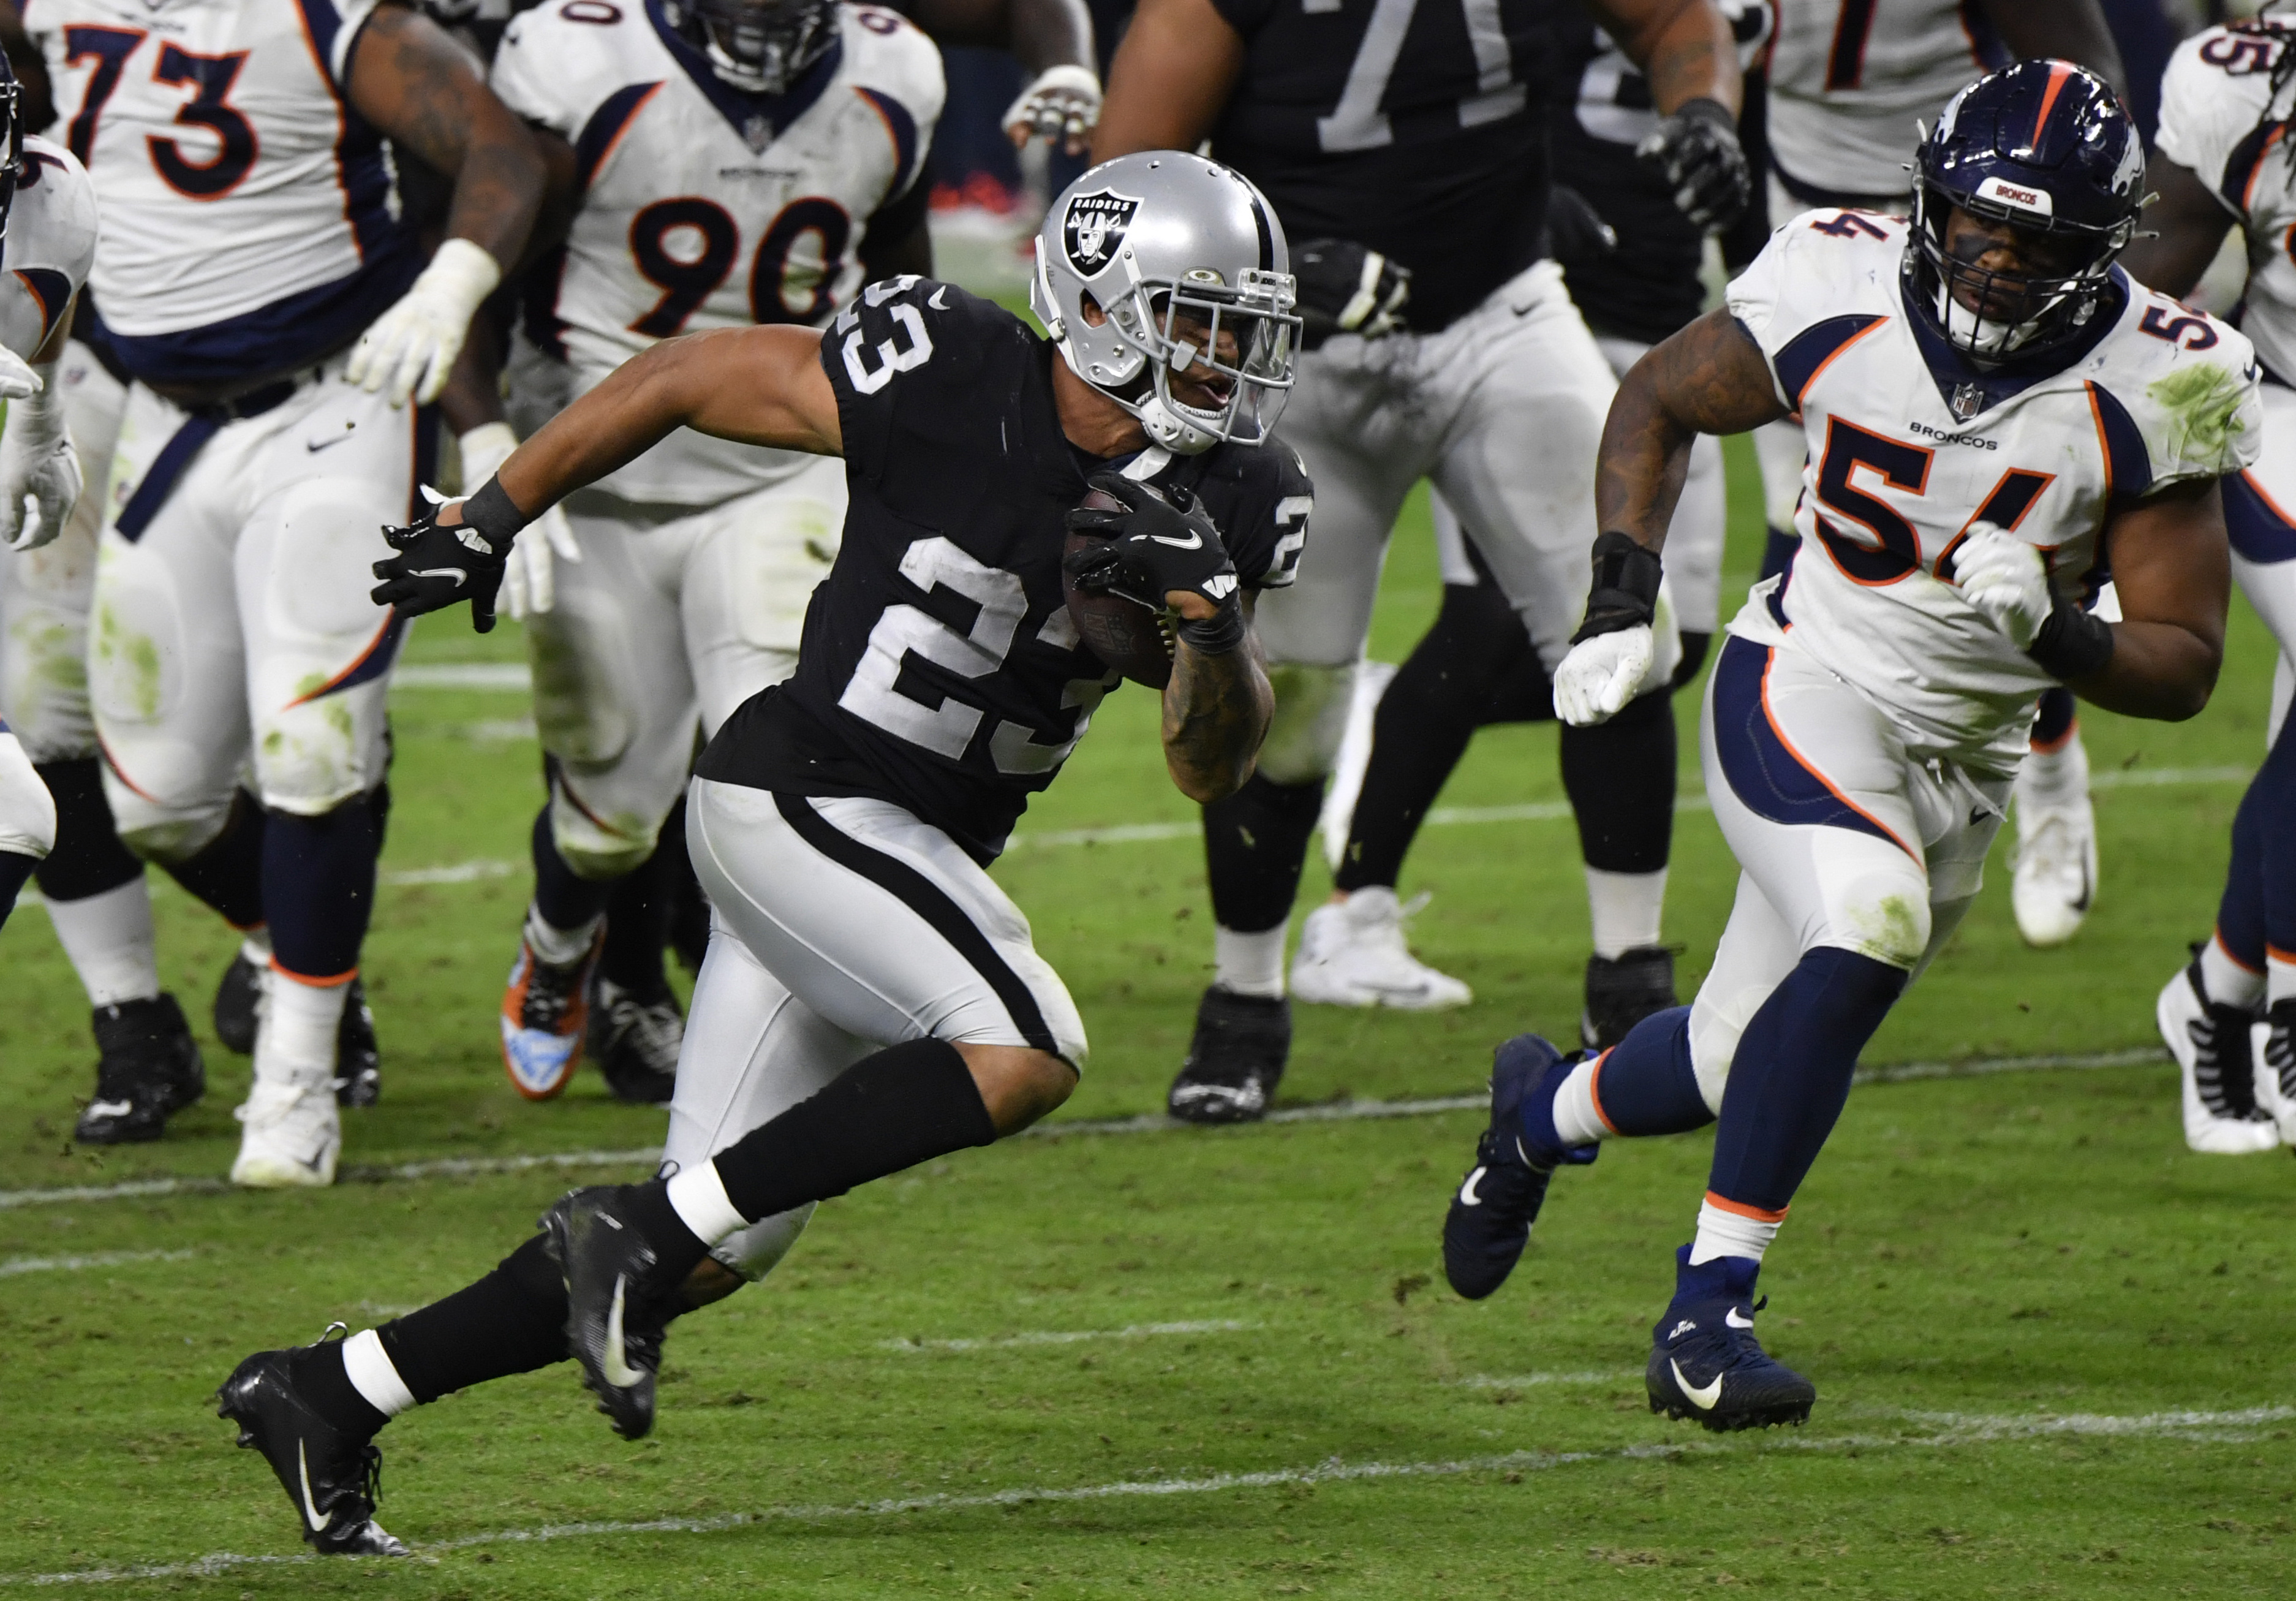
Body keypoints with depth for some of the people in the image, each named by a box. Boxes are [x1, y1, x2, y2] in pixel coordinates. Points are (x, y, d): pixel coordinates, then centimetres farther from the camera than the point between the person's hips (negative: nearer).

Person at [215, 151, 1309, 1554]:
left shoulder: (1235, 500, 0)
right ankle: (640, 1228, -17)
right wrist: (494, 516, 4)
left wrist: (1211, 609, -19)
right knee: (1027, 1055, -26)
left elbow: (1213, 768, 0)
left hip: (924, 855, 7)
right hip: (795, 796, -7)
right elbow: (682, 380, -4)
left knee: (716, 1252, 6)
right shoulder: (943, 382, -17)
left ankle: (329, 1394, 16)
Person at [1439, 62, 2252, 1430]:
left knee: (1744, 1073, 11)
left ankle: (1544, 1110, 48)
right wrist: (1623, 602, -4)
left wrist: (2052, 630, -30)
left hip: (1960, 764, 3)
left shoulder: (2149, 393, -16)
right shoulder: (1842, 296, -14)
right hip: (1802, 697, -3)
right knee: (1873, 922, -33)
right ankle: (1710, 1309, -25)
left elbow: (2184, 666, -11)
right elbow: (1661, 402, 6)